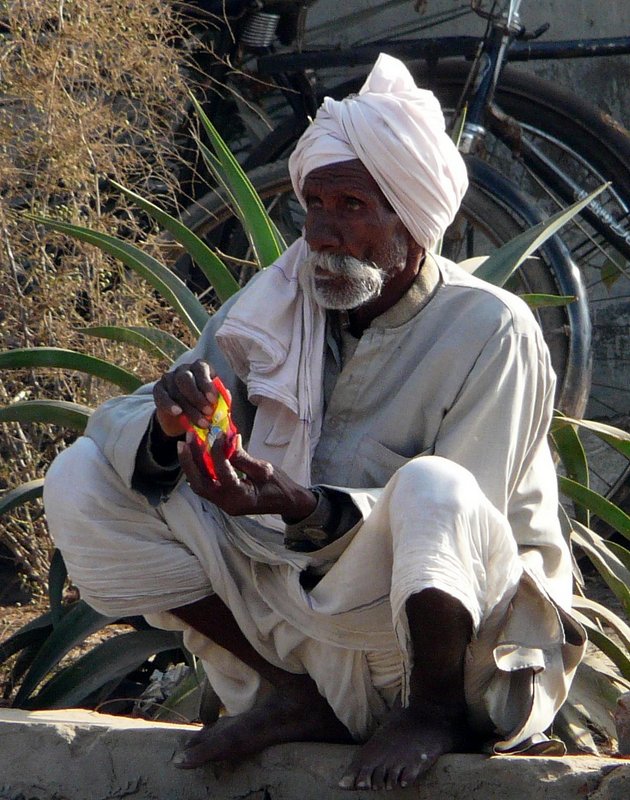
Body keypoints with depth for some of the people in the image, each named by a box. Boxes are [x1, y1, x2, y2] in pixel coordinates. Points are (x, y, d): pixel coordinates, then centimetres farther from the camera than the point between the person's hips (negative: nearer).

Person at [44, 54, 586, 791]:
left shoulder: (491, 332, -13)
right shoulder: (276, 307, 2)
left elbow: (448, 524, -19)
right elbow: (118, 426, -1)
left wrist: (303, 507, -35)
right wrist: (169, 429, -26)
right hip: (306, 617, 5)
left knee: (430, 487, -38)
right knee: (80, 478, -6)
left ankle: (436, 712, -10)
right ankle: (298, 700, -4)